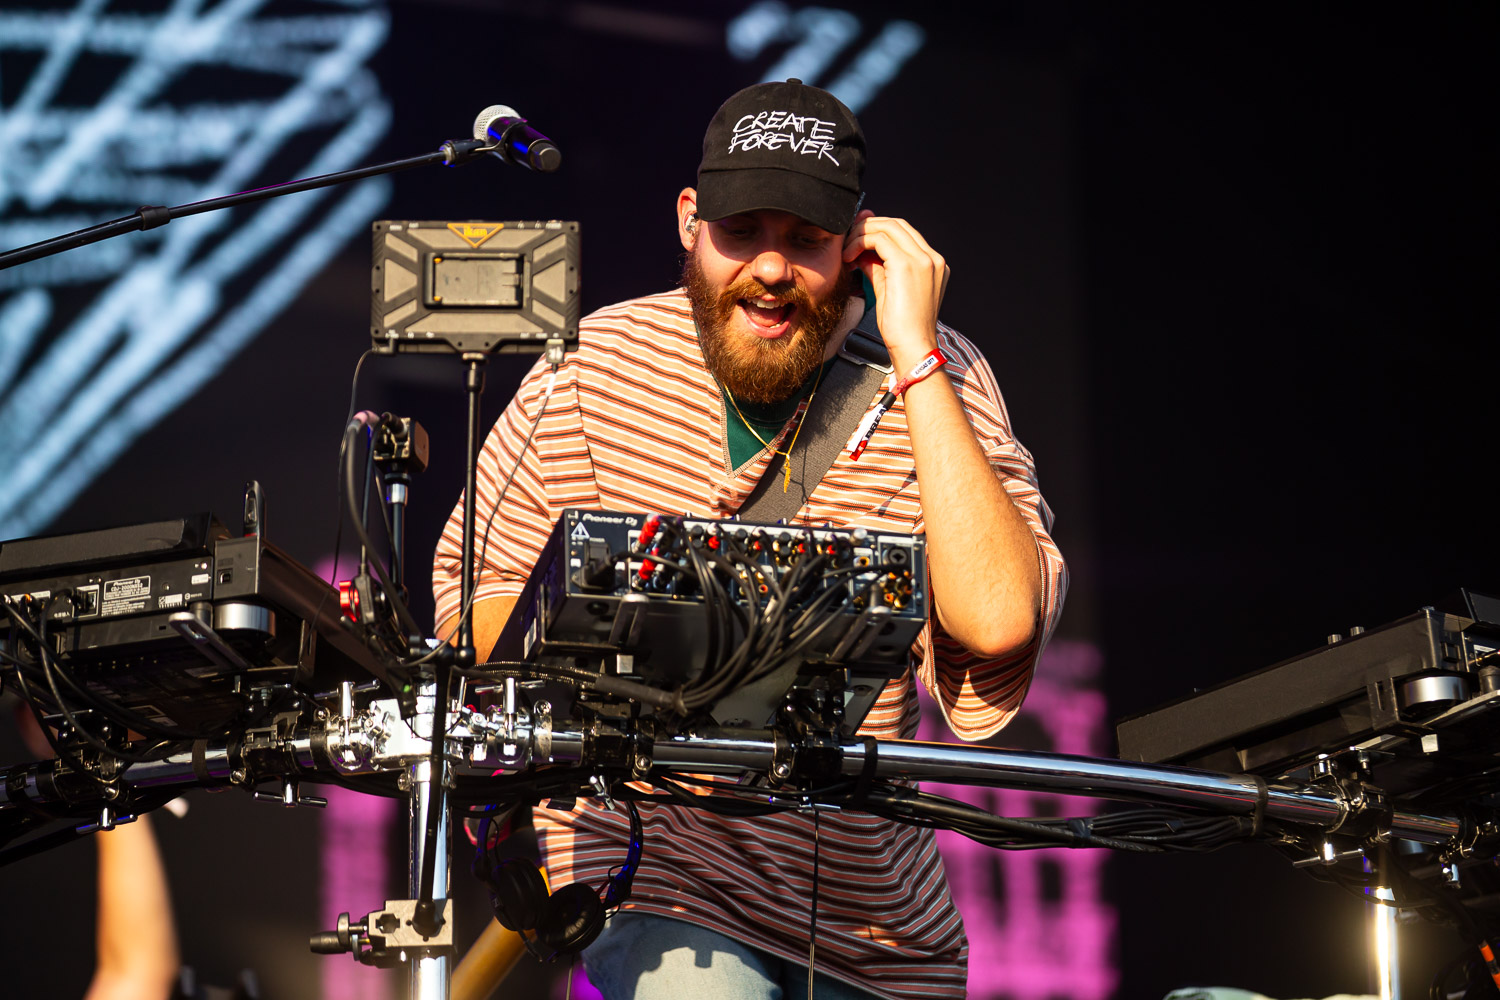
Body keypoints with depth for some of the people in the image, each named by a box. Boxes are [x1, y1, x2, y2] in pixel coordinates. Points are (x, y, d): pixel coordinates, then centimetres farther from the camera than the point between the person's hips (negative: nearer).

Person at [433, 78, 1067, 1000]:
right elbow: (475, 586, 2)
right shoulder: (597, 363, -7)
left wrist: (914, 355, -24)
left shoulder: (937, 378, -9)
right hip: (655, 875, -2)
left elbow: (998, 621, -24)